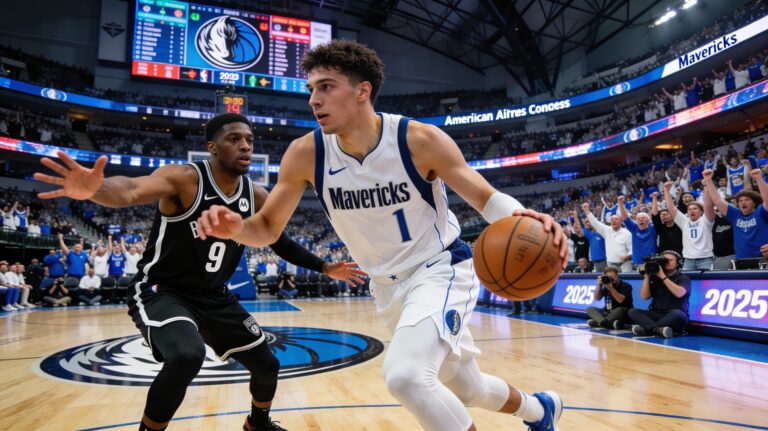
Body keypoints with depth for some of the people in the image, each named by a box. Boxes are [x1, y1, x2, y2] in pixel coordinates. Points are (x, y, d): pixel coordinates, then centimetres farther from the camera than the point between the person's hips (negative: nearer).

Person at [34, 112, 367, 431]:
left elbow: (280, 243, 11)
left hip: (214, 297, 6)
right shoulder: (184, 178, -21)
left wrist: (324, 268, 8)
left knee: (267, 365, 9)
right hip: (160, 290, -6)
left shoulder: (257, 197, -4)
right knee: (187, 356, -36)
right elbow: (131, 191, -41)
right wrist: (97, 188, -64)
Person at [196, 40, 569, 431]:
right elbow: (267, 227, -5)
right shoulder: (305, 154, -13)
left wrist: (521, 217, -36)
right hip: (388, 286, 5)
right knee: (468, 389, 18)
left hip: (440, 269, -4)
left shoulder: (420, 140, -21)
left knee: (404, 375, -29)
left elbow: (486, 197, -14)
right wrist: (236, 227, -29)